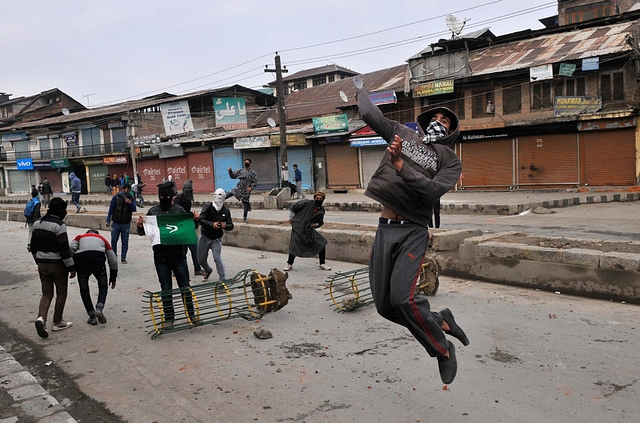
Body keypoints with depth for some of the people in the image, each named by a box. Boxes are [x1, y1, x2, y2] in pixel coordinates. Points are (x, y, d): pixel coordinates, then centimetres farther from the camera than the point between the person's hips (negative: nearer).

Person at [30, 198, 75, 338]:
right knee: (61, 294, 9)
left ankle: (41, 317, -9)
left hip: (42, 264, 6)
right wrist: (71, 267, -14)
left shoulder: (37, 223, 6)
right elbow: (64, 249, -20)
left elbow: (33, 246, 14)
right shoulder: (59, 225, -18)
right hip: (58, 265, -6)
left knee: (46, 293, 13)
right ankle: (57, 323, 16)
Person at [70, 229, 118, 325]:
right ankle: (99, 309, 1)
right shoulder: (102, 239, 33)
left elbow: (71, 247, 7)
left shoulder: (80, 237, 32)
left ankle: (92, 316, 21)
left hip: (81, 259, 0)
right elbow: (113, 260, 30)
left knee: (84, 289, 20)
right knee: (103, 286, 22)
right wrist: (113, 278, 39)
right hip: (98, 259, 0)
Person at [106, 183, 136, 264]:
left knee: (125, 242, 4)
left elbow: (133, 210, -11)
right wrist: (108, 221, 0)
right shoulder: (116, 197, -3)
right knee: (114, 241, 9)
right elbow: (111, 209, 2)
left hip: (126, 224, 0)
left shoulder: (131, 199, -1)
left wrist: (130, 203, -30)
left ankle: (123, 258, 13)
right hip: (116, 223, 0)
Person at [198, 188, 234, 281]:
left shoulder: (226, 210, -4)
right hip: (204, 237, 1)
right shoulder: (208, 206, -11)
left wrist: (225, 226, -24)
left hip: (216, 239, -1)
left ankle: (223, 279, -3)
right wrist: (212, 224, -35)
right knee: (201, 259, 14)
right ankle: (208, 270, 46)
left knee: (217, 259, -14)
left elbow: (231, 226, -1)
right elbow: (201, 220, -20)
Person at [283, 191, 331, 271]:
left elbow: (321, 222, 19)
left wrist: (315, 224, -3)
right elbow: (293, 207, -6)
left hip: (309, 230, 5)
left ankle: (322, 264, 10)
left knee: (322, 243, -4)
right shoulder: (306, 203, -15)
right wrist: (291, 218, 3)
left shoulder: (321, 210, 2)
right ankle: (289, 264, 16)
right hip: (298, 228, -5)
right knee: (294, 247, -10)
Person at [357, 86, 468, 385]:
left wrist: (400, 165, -17)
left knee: (402, 297, -20)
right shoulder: (403, 134, 16)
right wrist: (357, 89, 28)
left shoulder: (450, 160, 6)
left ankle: (443, 350, 5)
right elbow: (370, 114, 15)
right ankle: (441, 322, 25)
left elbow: (432, 191, -11)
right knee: (384, 305, 2)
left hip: (412, 231, -4)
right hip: (383, 228, 4)